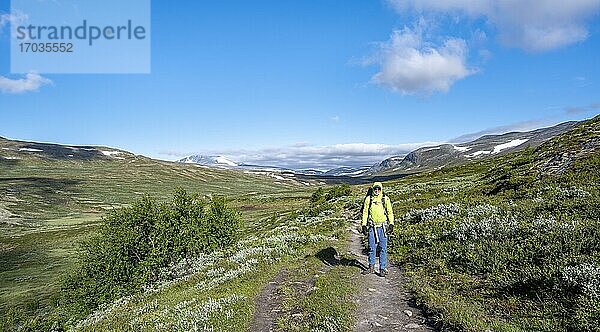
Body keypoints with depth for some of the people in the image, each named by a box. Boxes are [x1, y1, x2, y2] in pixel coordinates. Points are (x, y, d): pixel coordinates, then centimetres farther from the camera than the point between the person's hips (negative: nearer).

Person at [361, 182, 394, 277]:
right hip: (372, 227, 1)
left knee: (383, 248, 2)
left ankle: (383, 268, 11)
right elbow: (365, 212, 7)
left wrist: (391, 224, -2)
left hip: (382, 227, -1)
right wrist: (364, 225, 3)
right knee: (372, 247, 8)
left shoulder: (385, 199, 0)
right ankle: (371, 267, 22)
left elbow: (390, 212, 6)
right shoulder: (368, 199, 3)